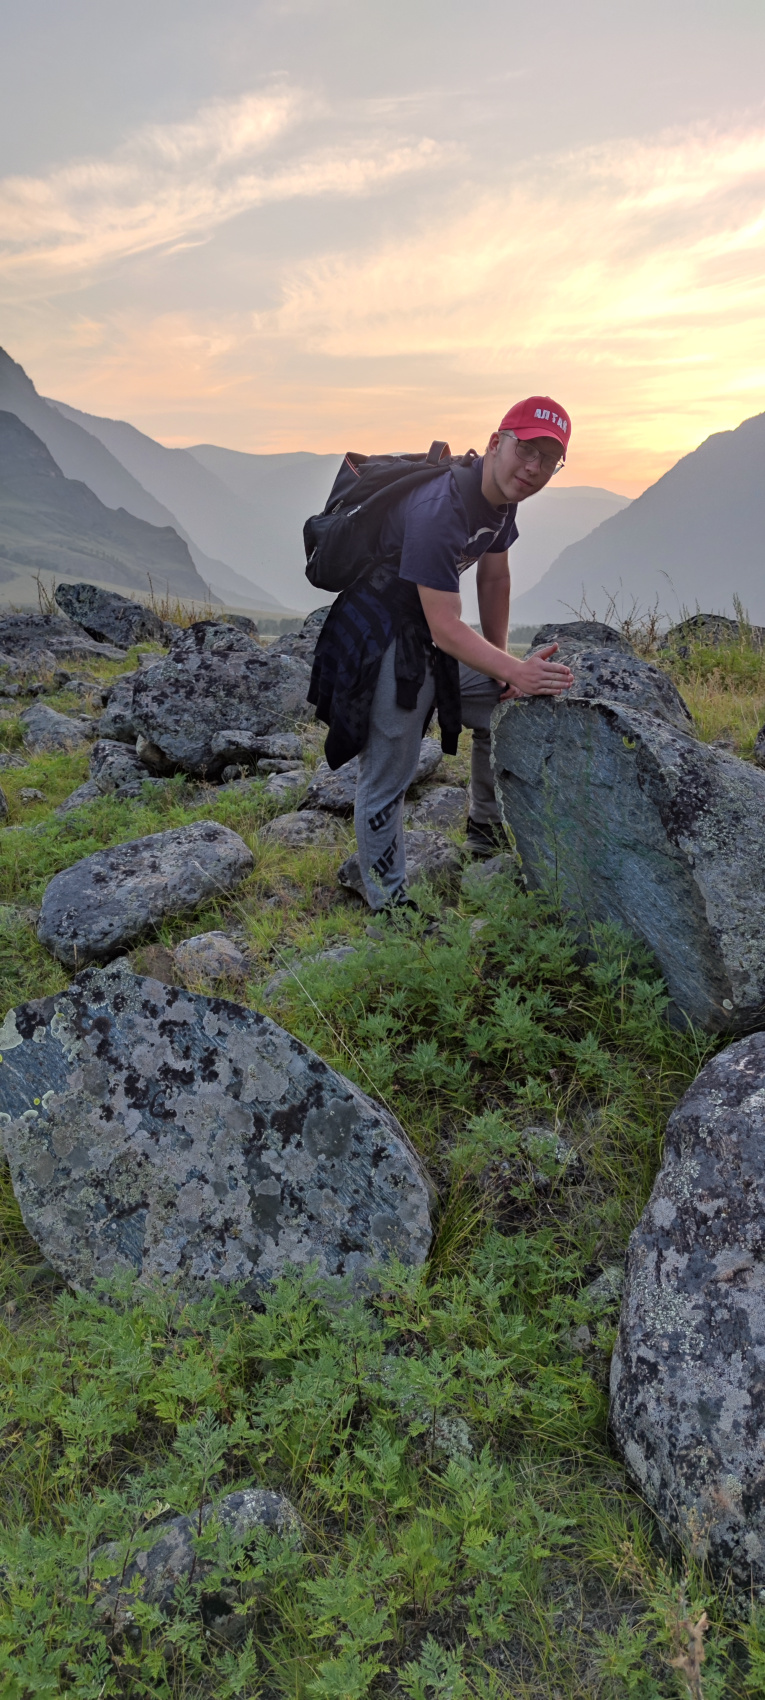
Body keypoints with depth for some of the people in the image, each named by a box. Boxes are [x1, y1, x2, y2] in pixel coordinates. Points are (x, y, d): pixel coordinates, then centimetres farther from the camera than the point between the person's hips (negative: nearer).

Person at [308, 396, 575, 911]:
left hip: (432, 633, 9)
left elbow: (494, 578, 10)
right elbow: (446, 629, -32)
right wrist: (515, 671, -40)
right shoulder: (438, 510, -30)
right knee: (388, 776, -3)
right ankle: (388, 904, 12)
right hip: (381, 642, -9)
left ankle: (487, 829, 29)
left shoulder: (503, 495, -1)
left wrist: (501, 666, 11)